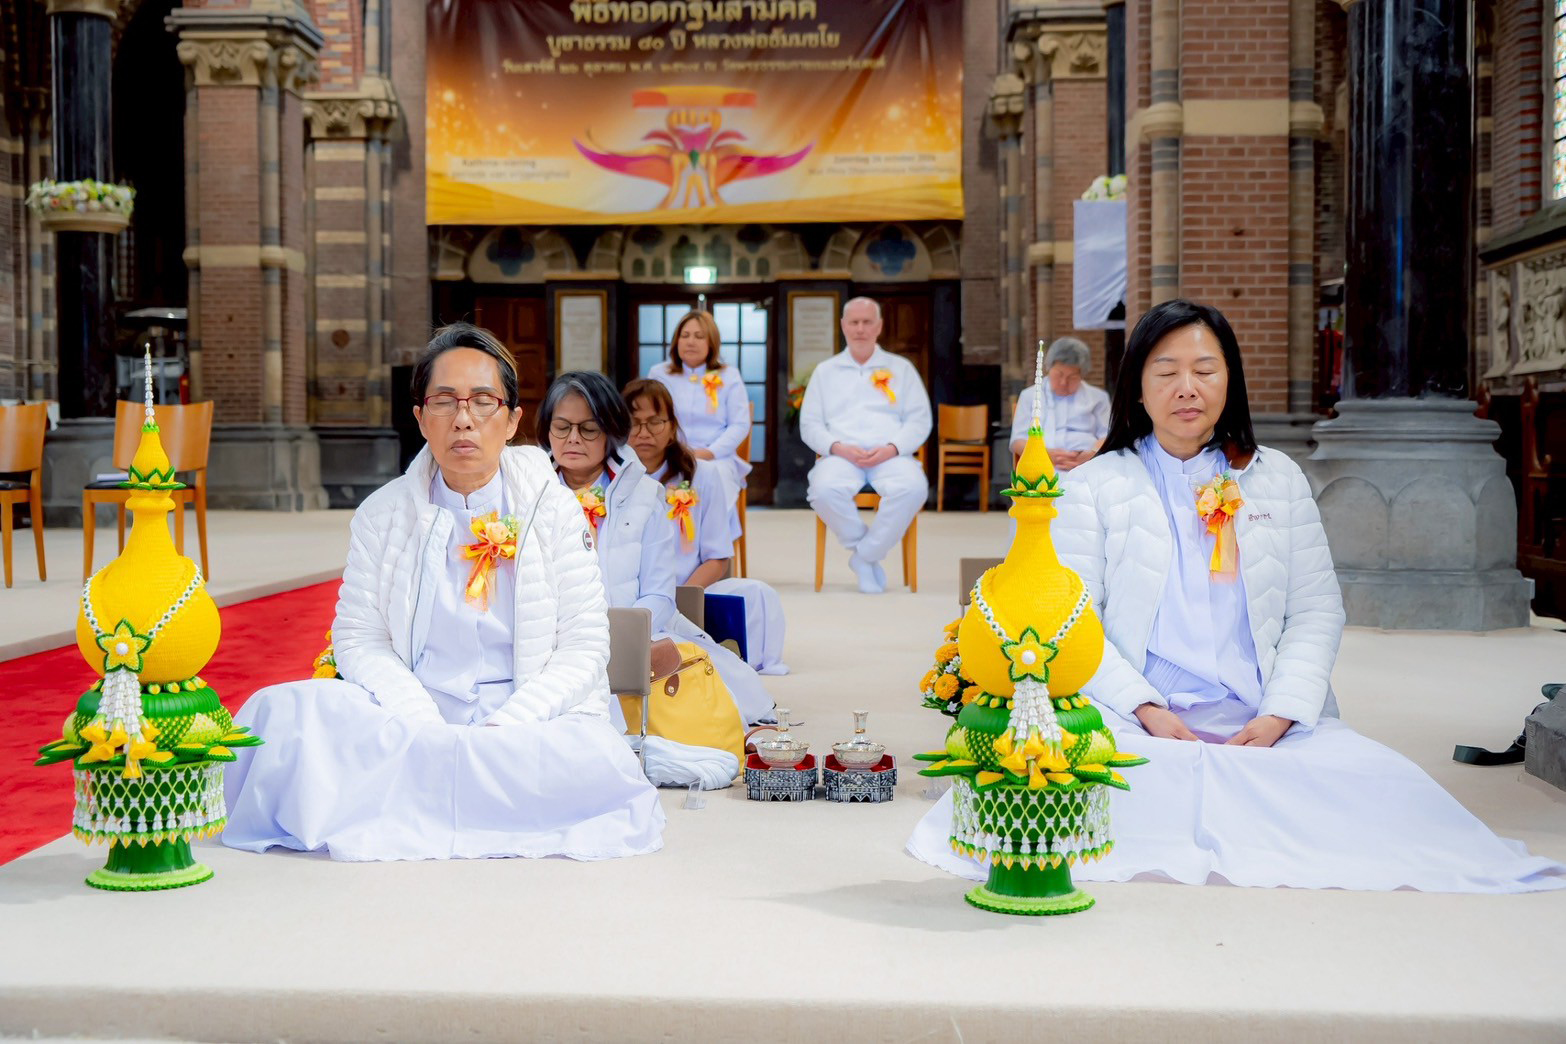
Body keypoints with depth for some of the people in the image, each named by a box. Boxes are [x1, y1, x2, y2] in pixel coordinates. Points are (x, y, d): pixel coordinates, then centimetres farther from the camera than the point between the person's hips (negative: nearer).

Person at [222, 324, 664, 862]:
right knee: (281, 712, -25)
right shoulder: (382, 514, 8)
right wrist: (422, 724, -17)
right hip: (409, 720, 1)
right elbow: (360, 639, 2)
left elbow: (584, 648, -1)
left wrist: (506, 727, -16)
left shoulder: (551, 506, 4)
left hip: (528, 721, 0)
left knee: (598, 763, -34)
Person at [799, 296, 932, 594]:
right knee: (824, 489, -36)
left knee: (913, 488, -35)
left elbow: (919, 419, 10)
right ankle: (867, 551, -13)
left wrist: (892, 448, -9)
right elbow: (809, 424, 13)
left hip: (890, 455, 0)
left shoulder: (901, 368, 18)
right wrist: (838, 447, -8)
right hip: (841, 455, 0)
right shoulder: (825, 371, 20)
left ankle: (864, 556, -16)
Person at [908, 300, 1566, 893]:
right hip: (1134, 721, -1)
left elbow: (1317, 611, 10)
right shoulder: (1093, 487, 10)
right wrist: (1145, 710, -13)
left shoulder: (1278, 479, 17)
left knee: (1386, 783, -25)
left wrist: (1280, 716, -7)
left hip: (1265, 723, 1)